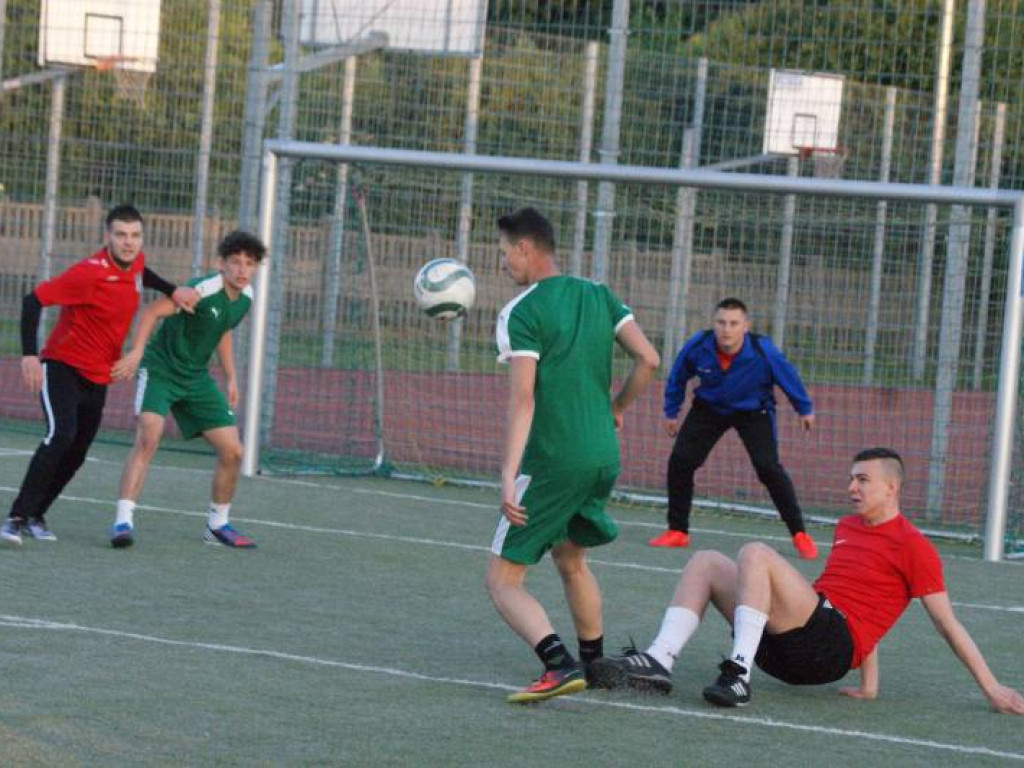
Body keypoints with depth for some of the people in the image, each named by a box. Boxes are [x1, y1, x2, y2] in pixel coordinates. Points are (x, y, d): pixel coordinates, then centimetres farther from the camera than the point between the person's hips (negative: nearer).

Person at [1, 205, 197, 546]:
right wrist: (29, 354, -30)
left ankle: (34, 516, 24)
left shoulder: (135, 262, -1)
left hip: (98, 377, 8)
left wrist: (172, 291, 11)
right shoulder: (90, 273, -24)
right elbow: (34, 300, -23)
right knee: (61, 435, -26)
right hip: (62, 366, -8)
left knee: (76, 453, 8)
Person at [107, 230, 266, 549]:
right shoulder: (203, 290, -24)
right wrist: (137, 351, -38)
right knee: (148, 437, -27)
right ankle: (123, 520, -28)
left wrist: (231, 378, 17)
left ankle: (218, 524, 24)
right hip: (160, 368, -7)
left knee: (232, 451, 4)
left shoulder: (246, 297, 0)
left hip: (197, 378, 7)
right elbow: (152, 311, -26)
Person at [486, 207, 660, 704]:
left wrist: (508, 476, -24)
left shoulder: (521, 313, -10)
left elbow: (522, 398, -20)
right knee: (571, 561, 29)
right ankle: (595, 665, 34)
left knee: (502, 579, -2)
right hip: (604, 457, 7)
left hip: (551, 462, -7)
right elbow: (648, 359, 4)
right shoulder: (598, 296, 9)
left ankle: (560, 665, -22)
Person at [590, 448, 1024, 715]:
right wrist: (869, 684, 21)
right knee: (705, 562, 5)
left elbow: (949, 626, -1)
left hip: (830, 644, -9)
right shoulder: (847, 528, 25)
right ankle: (659, 662, -16)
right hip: (786, 645, 9)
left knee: (754, 554, -25)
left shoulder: (913, 547, 0)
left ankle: (739, 675, -32)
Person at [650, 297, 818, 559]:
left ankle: (799, 534, -6)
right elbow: (677, 378, -3)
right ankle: (677, 531, 9)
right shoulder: (697, 347, -26)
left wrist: (805, 409, 5)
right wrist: (671, 412, 9)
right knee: (680, 461, -8)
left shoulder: (762, 351, -30)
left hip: (753, 412, -2)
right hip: (709, 408, 3)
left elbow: (789, 377, -9)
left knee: (768, 468, -18)